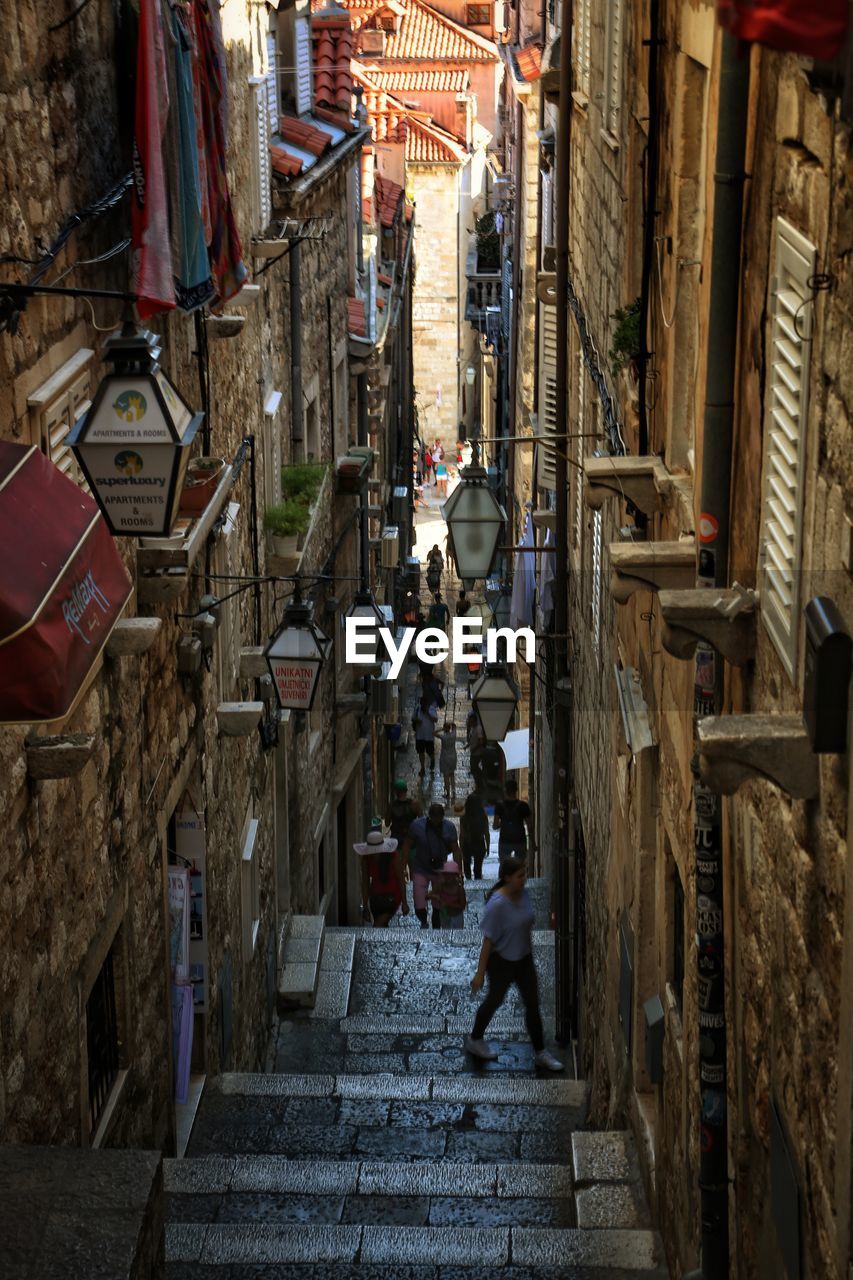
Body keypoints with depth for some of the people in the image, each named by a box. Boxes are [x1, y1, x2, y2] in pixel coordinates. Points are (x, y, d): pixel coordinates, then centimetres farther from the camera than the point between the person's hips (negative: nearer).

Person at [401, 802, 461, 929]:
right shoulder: (417, 825, -13)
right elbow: (407, 846, -4)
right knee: (419, 907, -6)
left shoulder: (449, 827, -10)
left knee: (438, 906, 6)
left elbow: (455, 850, -4)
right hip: (421, 870, -1)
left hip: (440, 870, 1)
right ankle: (424, 922, 24)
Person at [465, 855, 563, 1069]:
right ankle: (474, 1040, 40)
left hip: (524, 959, 6)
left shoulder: (524, 894, -7)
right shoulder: (497, 904, -29)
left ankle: (541, 1053, 22)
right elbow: (488, 940, -23)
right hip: (501, 961, -6)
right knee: (494, 1001, 15)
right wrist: (480, 973, -18)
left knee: (533, 1004, 10)